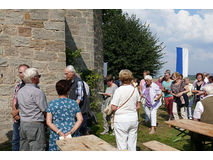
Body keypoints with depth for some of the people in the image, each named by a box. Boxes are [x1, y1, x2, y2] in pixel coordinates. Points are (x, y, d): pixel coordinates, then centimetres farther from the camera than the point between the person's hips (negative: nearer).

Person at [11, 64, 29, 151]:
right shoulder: (18, 84, 10)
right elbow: (14, 99, 11)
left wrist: (17, 111, -12)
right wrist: (14, 111, -4)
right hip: (17, 118, 7)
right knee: (15, 140, 19)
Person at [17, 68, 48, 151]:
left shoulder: (20, 91, 9)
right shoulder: (38, 92, -16)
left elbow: (21, 108, 15)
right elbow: (45, 111, -13)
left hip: (23, 124, 8)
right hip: (35, 124, -8)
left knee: (24, 149, 15)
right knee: (37, 149, 0)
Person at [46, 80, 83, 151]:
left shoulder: (52, 104, -2)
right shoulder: (74, 103, 0)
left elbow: (48, 122, -8)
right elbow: (80, 120, -8)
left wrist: (59, 132, -12)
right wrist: (71, 131, -13)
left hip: (57, 136, 0)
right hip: (72, 136, 1)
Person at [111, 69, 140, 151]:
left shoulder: (118, 90, -12)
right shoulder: (135, 89, 1)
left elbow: (114, 108, -13)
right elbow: (138, 107, 8)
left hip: (121, 120, -4)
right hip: (134, 118, 5)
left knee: (122, 145, 5)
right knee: (132, 143, 14)